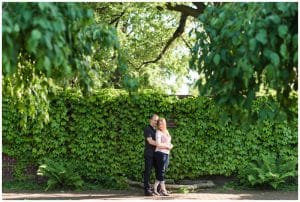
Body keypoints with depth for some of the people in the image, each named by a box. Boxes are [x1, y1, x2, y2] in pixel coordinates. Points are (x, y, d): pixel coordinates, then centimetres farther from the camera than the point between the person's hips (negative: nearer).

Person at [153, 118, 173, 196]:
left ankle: (154, 188, 13)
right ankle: (163, 190, -1)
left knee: (161, 172, 7)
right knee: (161, 172, -4)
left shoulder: (167, 131, 16)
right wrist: (167, 146, -9)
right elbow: (158, 144, -18)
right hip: (160, 153, -8)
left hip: (166, 154, 8)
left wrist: (171, 146, 3)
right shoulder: (158, 132, -7)